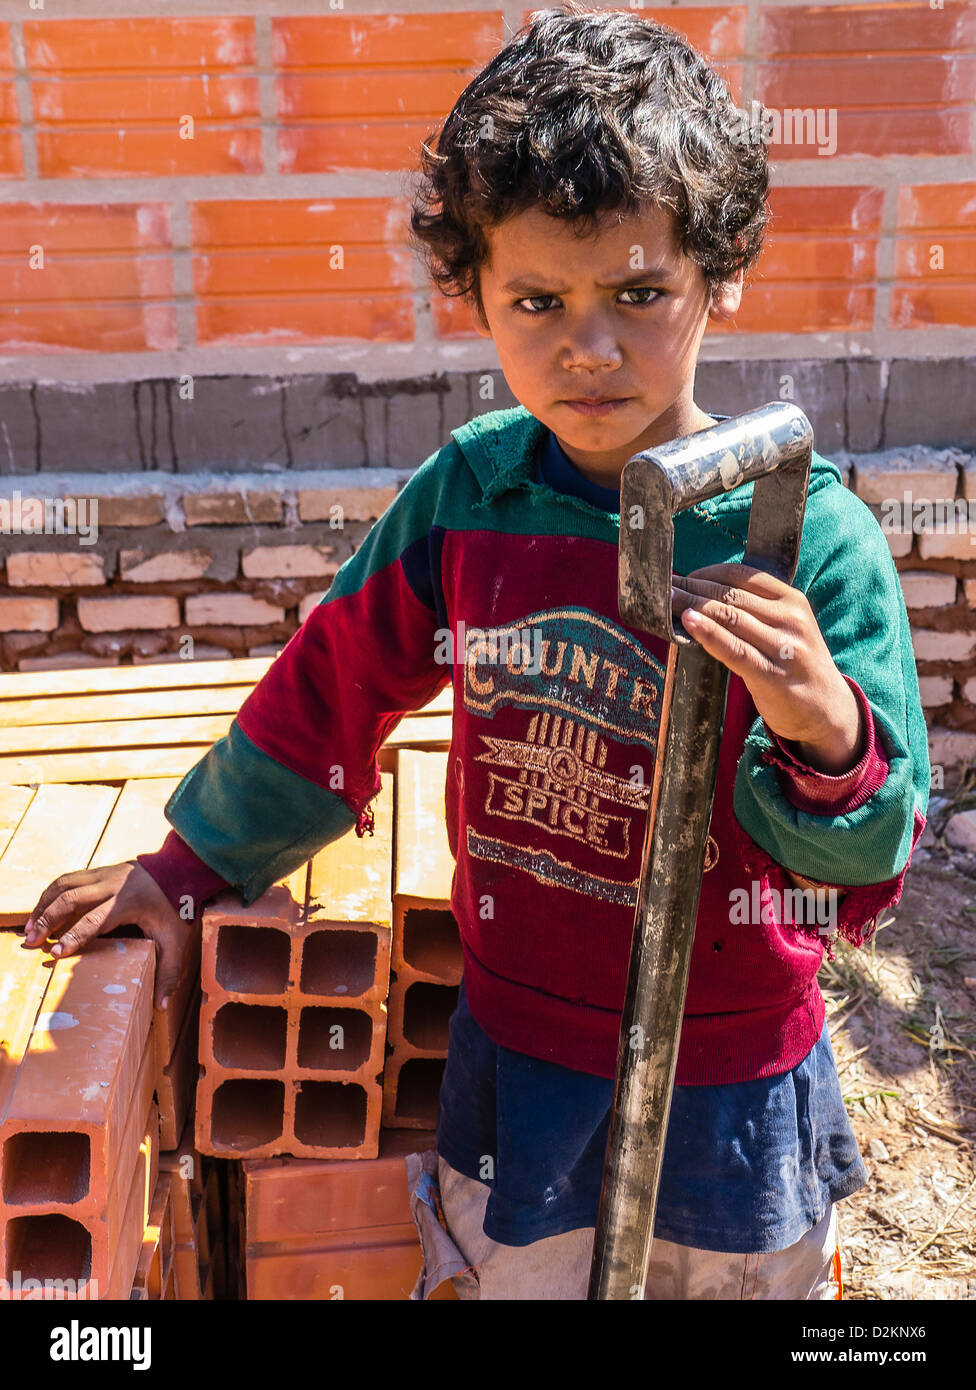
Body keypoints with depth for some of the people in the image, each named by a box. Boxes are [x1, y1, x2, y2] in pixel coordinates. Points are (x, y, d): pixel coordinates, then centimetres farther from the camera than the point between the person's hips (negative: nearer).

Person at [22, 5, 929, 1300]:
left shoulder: (806, 530, -19)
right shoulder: (467, 493, -12)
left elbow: (870, 854, -15)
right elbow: (333, 686, 3)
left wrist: (826, 732, -37)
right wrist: (190, 866, 10)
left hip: (733, 1077, -1)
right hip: (518, 1050, 2)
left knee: (743, 1280, 24)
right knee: (522, 1277, 24)